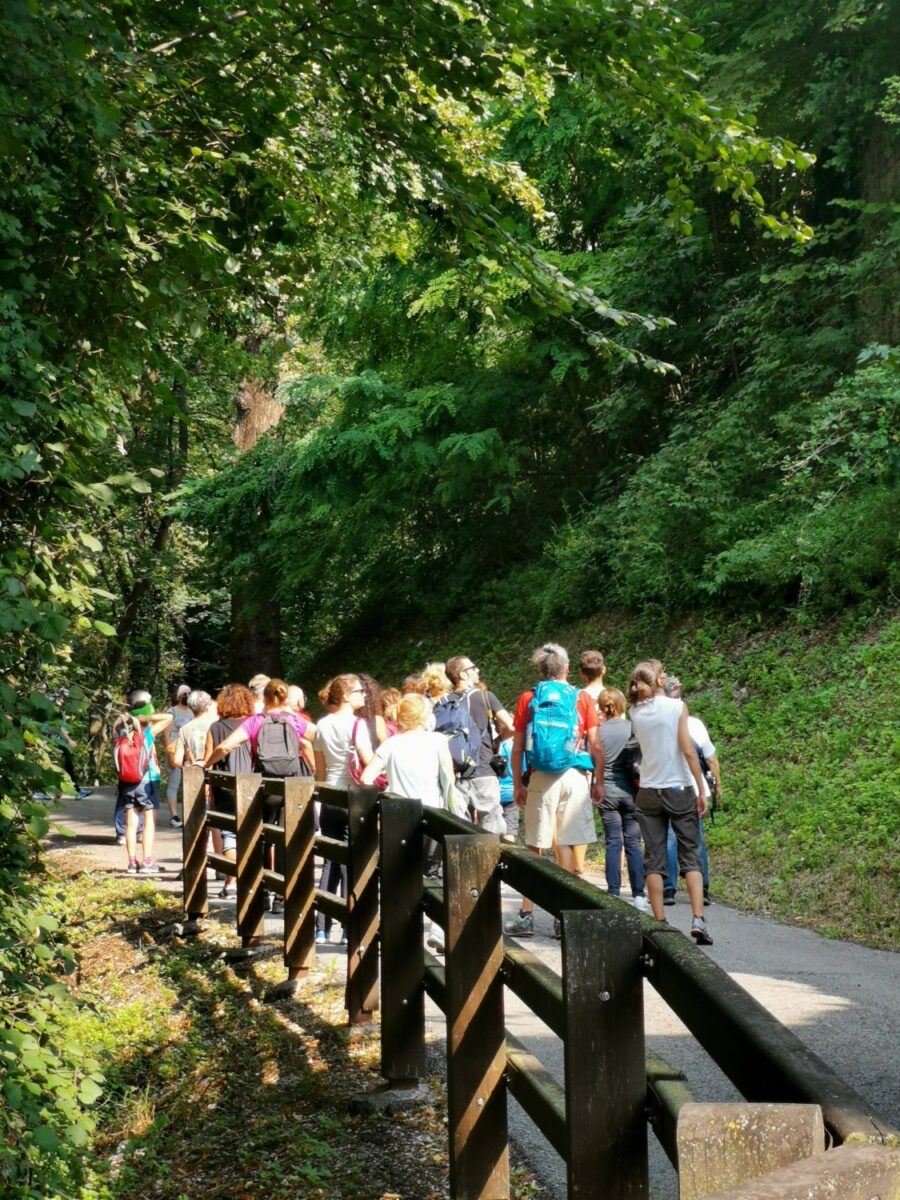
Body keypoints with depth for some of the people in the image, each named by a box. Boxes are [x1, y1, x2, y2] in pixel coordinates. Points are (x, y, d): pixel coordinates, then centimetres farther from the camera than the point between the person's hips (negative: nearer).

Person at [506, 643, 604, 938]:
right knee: (572, 848, 4)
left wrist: (518, 785, 9)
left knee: (535, 849, 6)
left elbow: (517, 749, 3)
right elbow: (595, 746, 1)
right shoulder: (582, 699, 3)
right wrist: (598, 782, 8)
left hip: (540, 780, 1)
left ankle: (526, 917, 7)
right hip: (575, 777, 0)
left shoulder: (528, 699, 5)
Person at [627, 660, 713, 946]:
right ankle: (697, 920, -9)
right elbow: (688, 751, -12)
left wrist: (669, 696, 17)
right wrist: (701, 791, -7)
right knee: (690, 857, 2)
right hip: (680, 790, -3)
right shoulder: (677, 706, -9)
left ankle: (660, 923, 3)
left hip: (649, 793, 3)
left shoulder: (636, 713, 1)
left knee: (654, 860, 5)